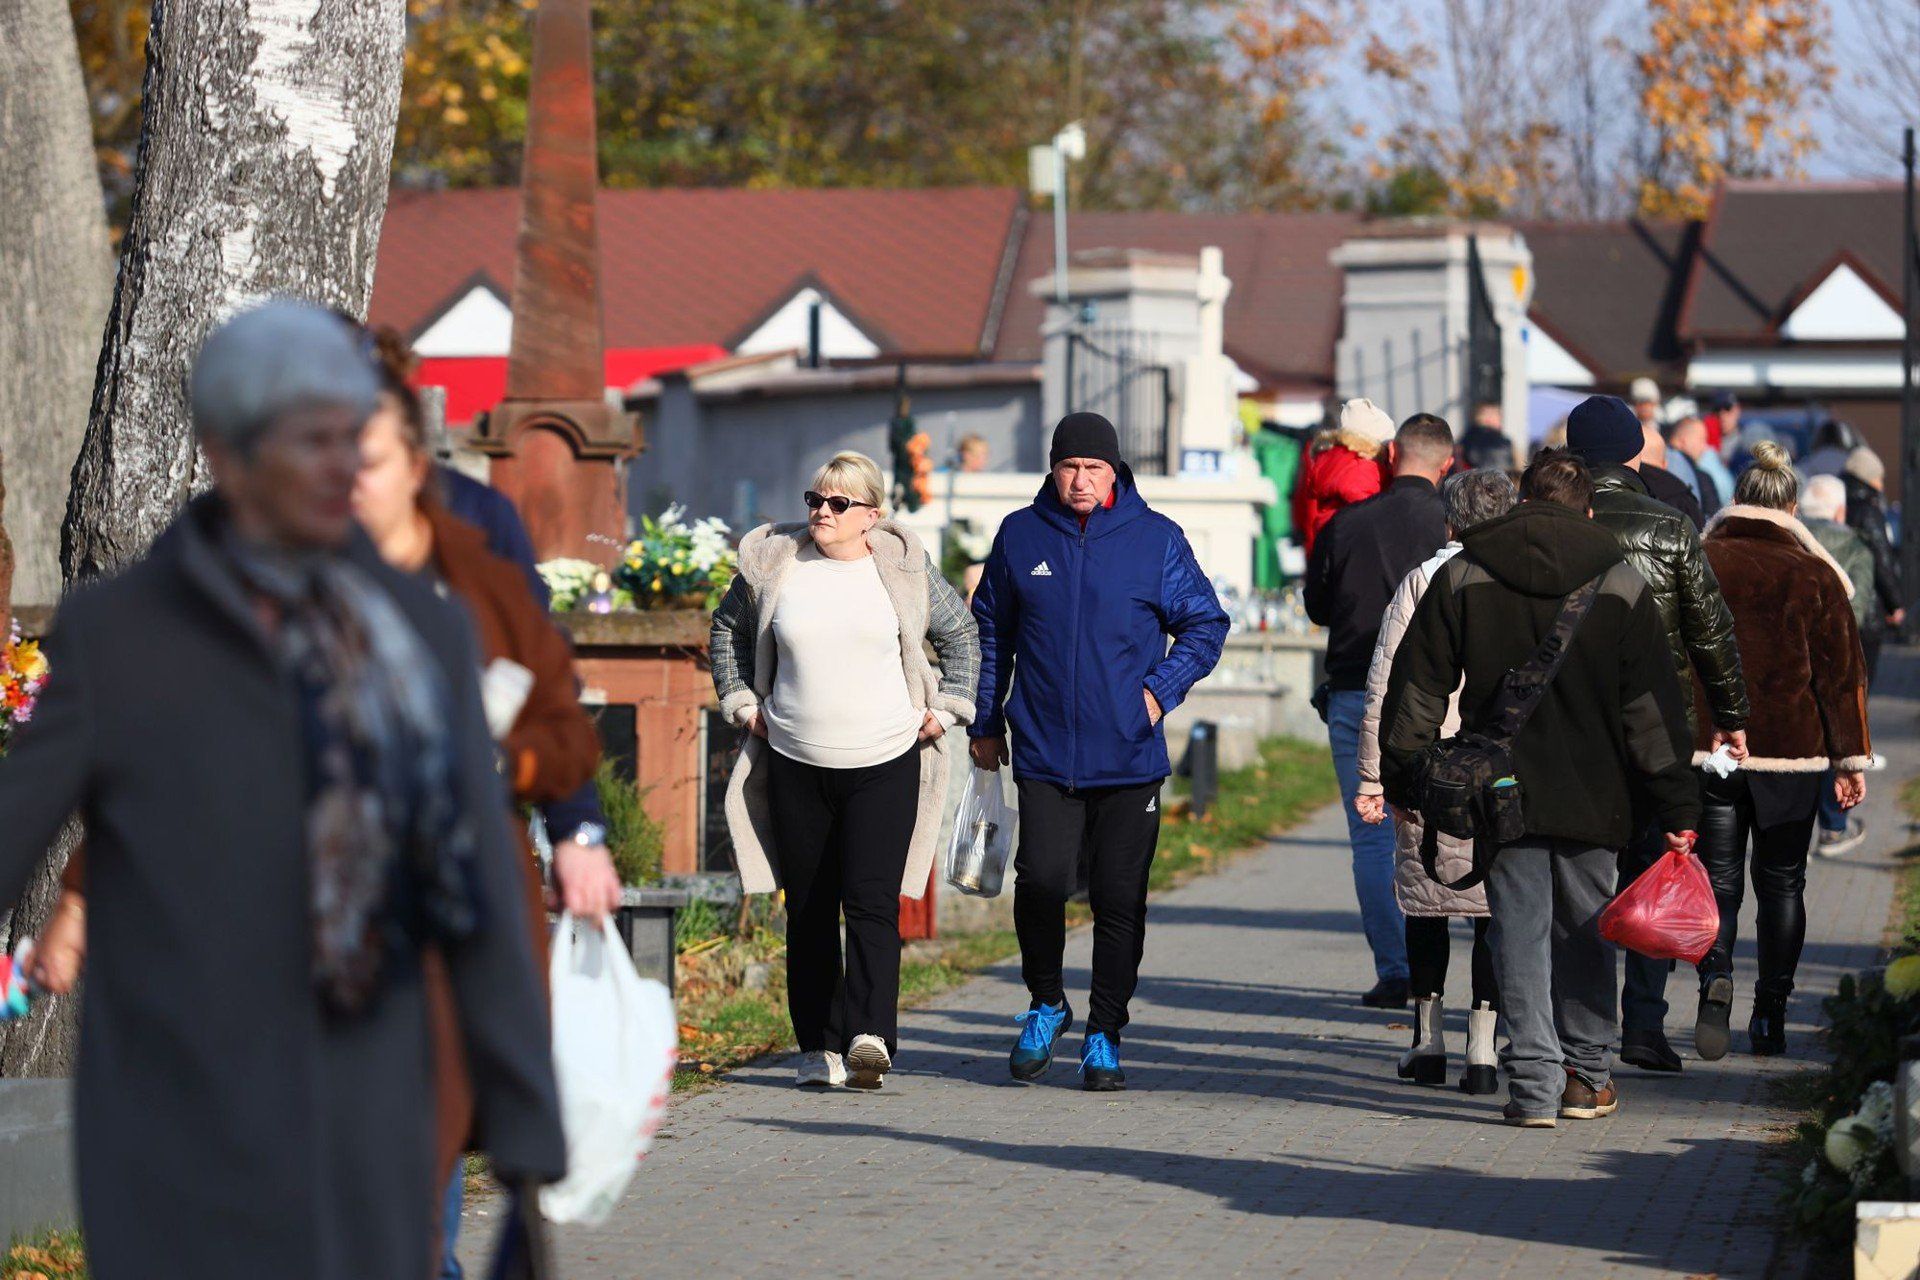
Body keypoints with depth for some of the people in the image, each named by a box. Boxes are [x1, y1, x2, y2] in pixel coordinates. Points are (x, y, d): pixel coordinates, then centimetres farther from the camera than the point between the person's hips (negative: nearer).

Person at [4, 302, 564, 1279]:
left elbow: (484, 902, 4)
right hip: (184, 1142, -3)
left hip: (363, 1138, 3)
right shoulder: (111, 637, -4)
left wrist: (527, 1128, 0)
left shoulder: (423, 635, 5)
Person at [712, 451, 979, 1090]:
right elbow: (728, 628, 21)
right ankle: (819, 1047, 11)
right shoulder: (772, 565, 4)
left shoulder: (904, 569, 1)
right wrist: (742, 702, 13)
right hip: (795, 766, 2)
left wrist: (944, 710, 8)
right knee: (808, 912, 4)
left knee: (872, 903, -15)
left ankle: (870, 1039, -25)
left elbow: (960, 635, 16)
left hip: (885, 764, -2)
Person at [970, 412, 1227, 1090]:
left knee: (1120, 900, 2)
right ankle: (1045, 1003, 10)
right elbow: (990, 630, 17)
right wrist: (986, 721, 16)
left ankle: (1104, 1036, 14)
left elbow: (1205, 625, 7)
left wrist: (1162, 688, -6)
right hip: (1044, 754, 0)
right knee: (1040, 880, -14)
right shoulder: (1021, 536, 6)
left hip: (1129, 757, 0)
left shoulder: (1156, 539, 1)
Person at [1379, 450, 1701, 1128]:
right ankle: (1588, 1074, 22)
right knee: (1584, 930, 14)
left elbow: (1417, 688, 3)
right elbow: (1654, 707, -1)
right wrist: (1677, 805, 2)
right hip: (1593, 795, 1)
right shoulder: (1621, 587, 0)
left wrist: (1402, 779, 12)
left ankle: (1534, 1082, -3)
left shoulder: (1461, 577, 0)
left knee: (1520, 930, 3)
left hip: (1500, 793, 0)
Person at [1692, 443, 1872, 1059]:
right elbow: (1841, 671, -1)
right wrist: (1851, 759, 4)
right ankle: (1771, 1014, 11)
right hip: (1790, 751, -1)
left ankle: (1716, 976, -19)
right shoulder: (1813, 575, -3)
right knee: (1782, 880, 11)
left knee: (1719, 876, 7)